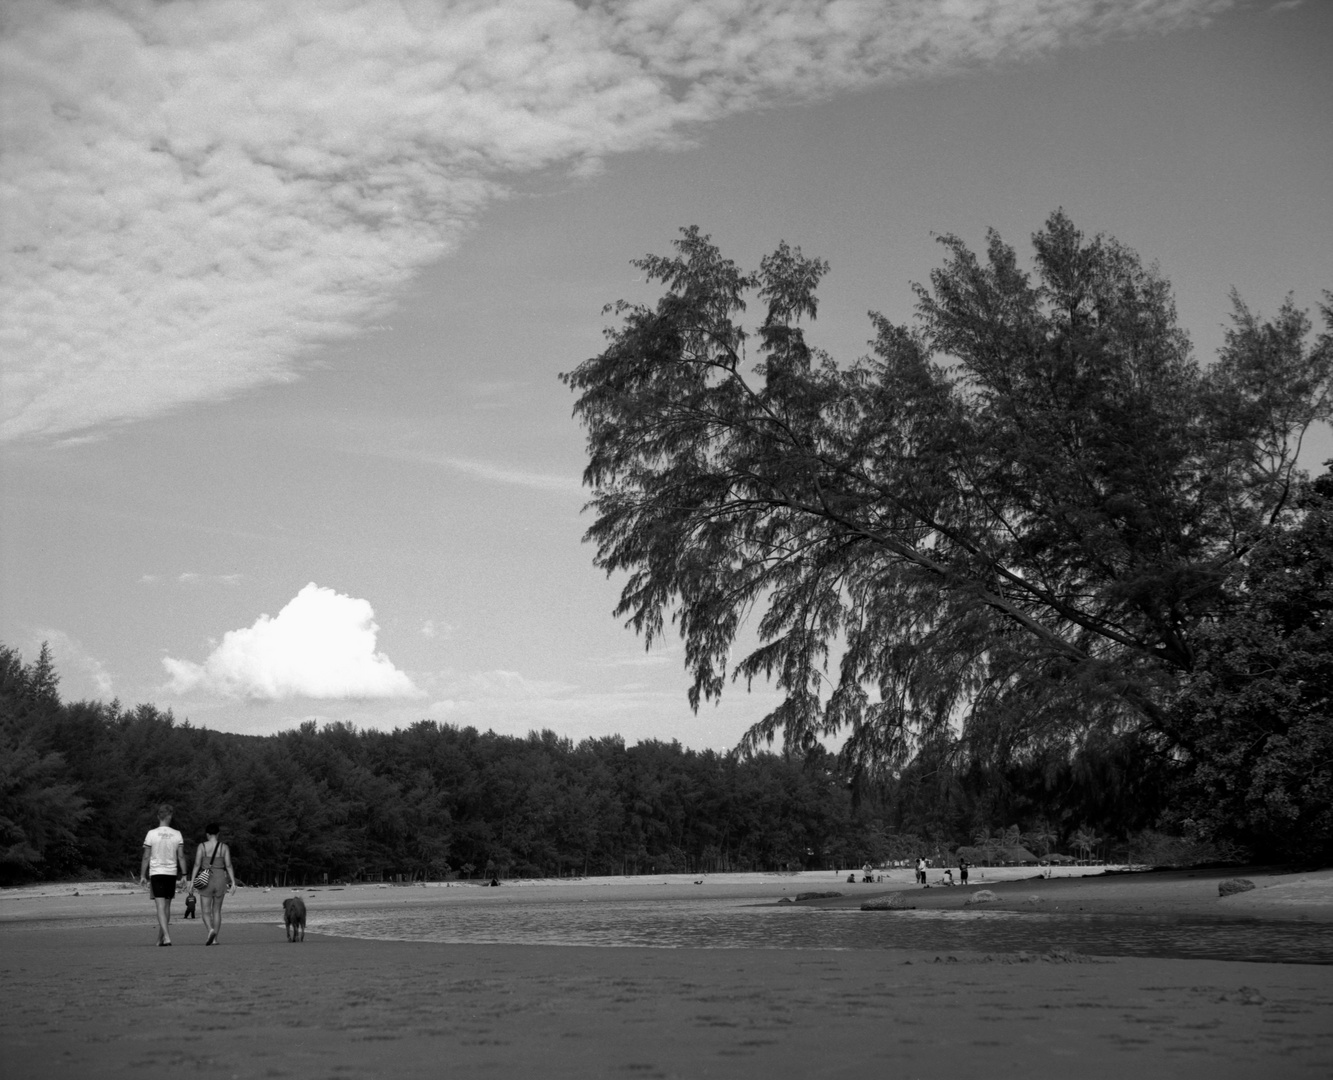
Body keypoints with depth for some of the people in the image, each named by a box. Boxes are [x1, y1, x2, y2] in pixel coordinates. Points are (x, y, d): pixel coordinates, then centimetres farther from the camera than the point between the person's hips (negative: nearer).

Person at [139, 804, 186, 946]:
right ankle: (160, 938, 23)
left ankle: (167, 937, -20)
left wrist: (142, 875, 5)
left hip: (156, 872, -3)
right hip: (171, 872, 3)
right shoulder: (177, 835, 1)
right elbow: (181, 857, -1)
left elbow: (146, 857, -3)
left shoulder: (152, 833, -5)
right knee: (167, 906, 14)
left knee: (160, 906, -7)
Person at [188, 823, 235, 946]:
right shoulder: (224, 847, 2)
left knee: (206, 911, 2)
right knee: (217, 911, 13)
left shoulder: (202, 846, -2)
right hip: (220, 880, 2)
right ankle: (215, 938, 11)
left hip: (206, 880, -2)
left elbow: (197, 865, -8)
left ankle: (211, 930, -26)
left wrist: (192, 881, -5)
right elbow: (228, 865, -3)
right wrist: (233, 882, -3)